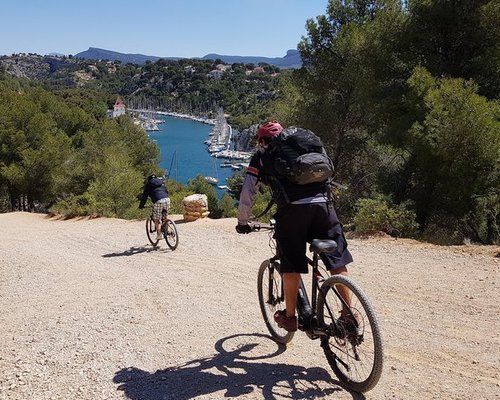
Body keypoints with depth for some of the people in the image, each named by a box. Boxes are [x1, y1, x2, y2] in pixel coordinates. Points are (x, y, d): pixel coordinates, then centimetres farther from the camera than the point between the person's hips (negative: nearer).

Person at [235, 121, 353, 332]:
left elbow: (247, 193, 12)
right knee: (338, 262, 10)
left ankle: (290, 316, 20)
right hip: (323, 203, 4)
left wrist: (242, 223, 24)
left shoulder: (262, 156, 19)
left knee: (291, 267, 9)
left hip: (292, 209, -3)